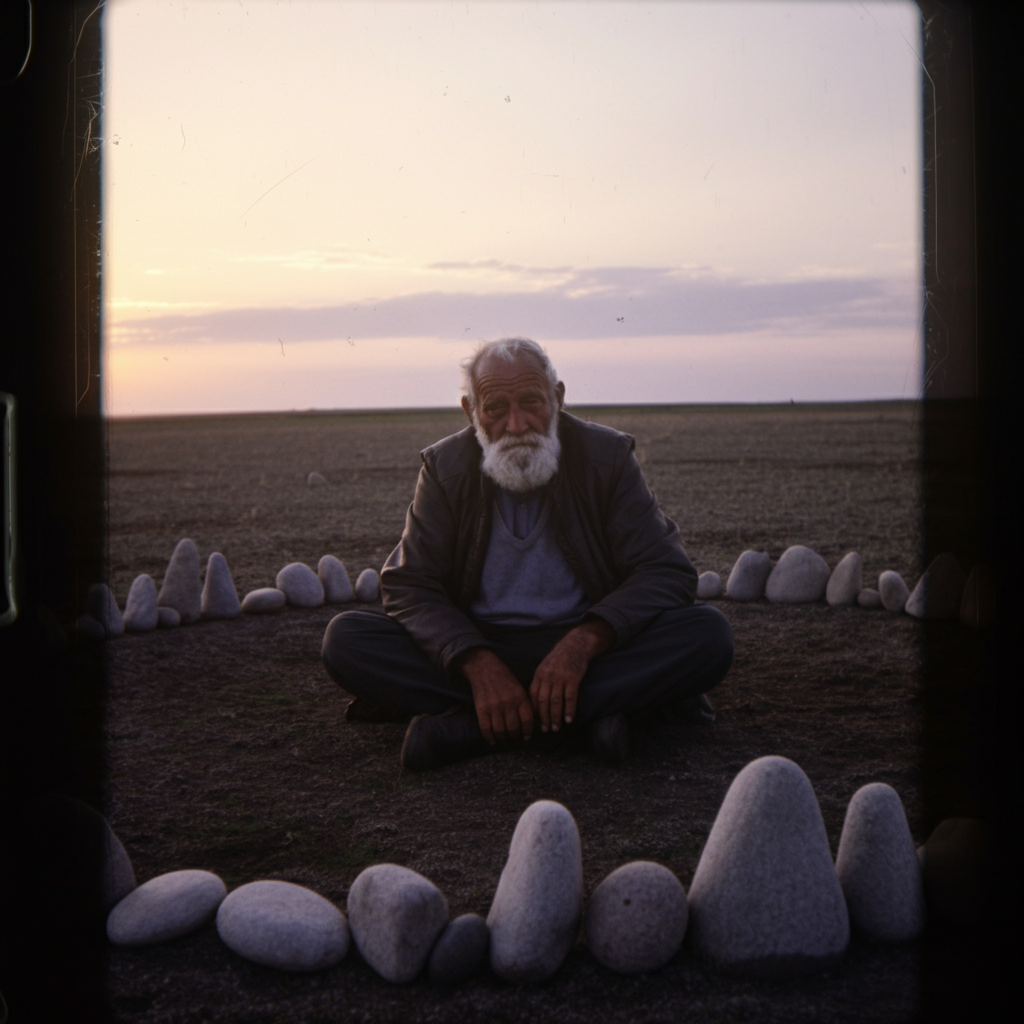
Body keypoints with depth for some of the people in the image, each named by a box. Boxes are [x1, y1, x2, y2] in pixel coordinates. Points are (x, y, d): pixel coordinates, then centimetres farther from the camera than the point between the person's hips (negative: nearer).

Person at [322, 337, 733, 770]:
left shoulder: (607, 456, -3)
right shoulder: (445, 466, -1)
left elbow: (667, 572, -8)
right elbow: (409, 586, -7)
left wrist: (584, 640, -26)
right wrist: (478, 665, -26)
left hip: (587, 648, 0)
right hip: (476, 644, 1)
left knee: (708, 634, -27)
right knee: (345, 639, -24)